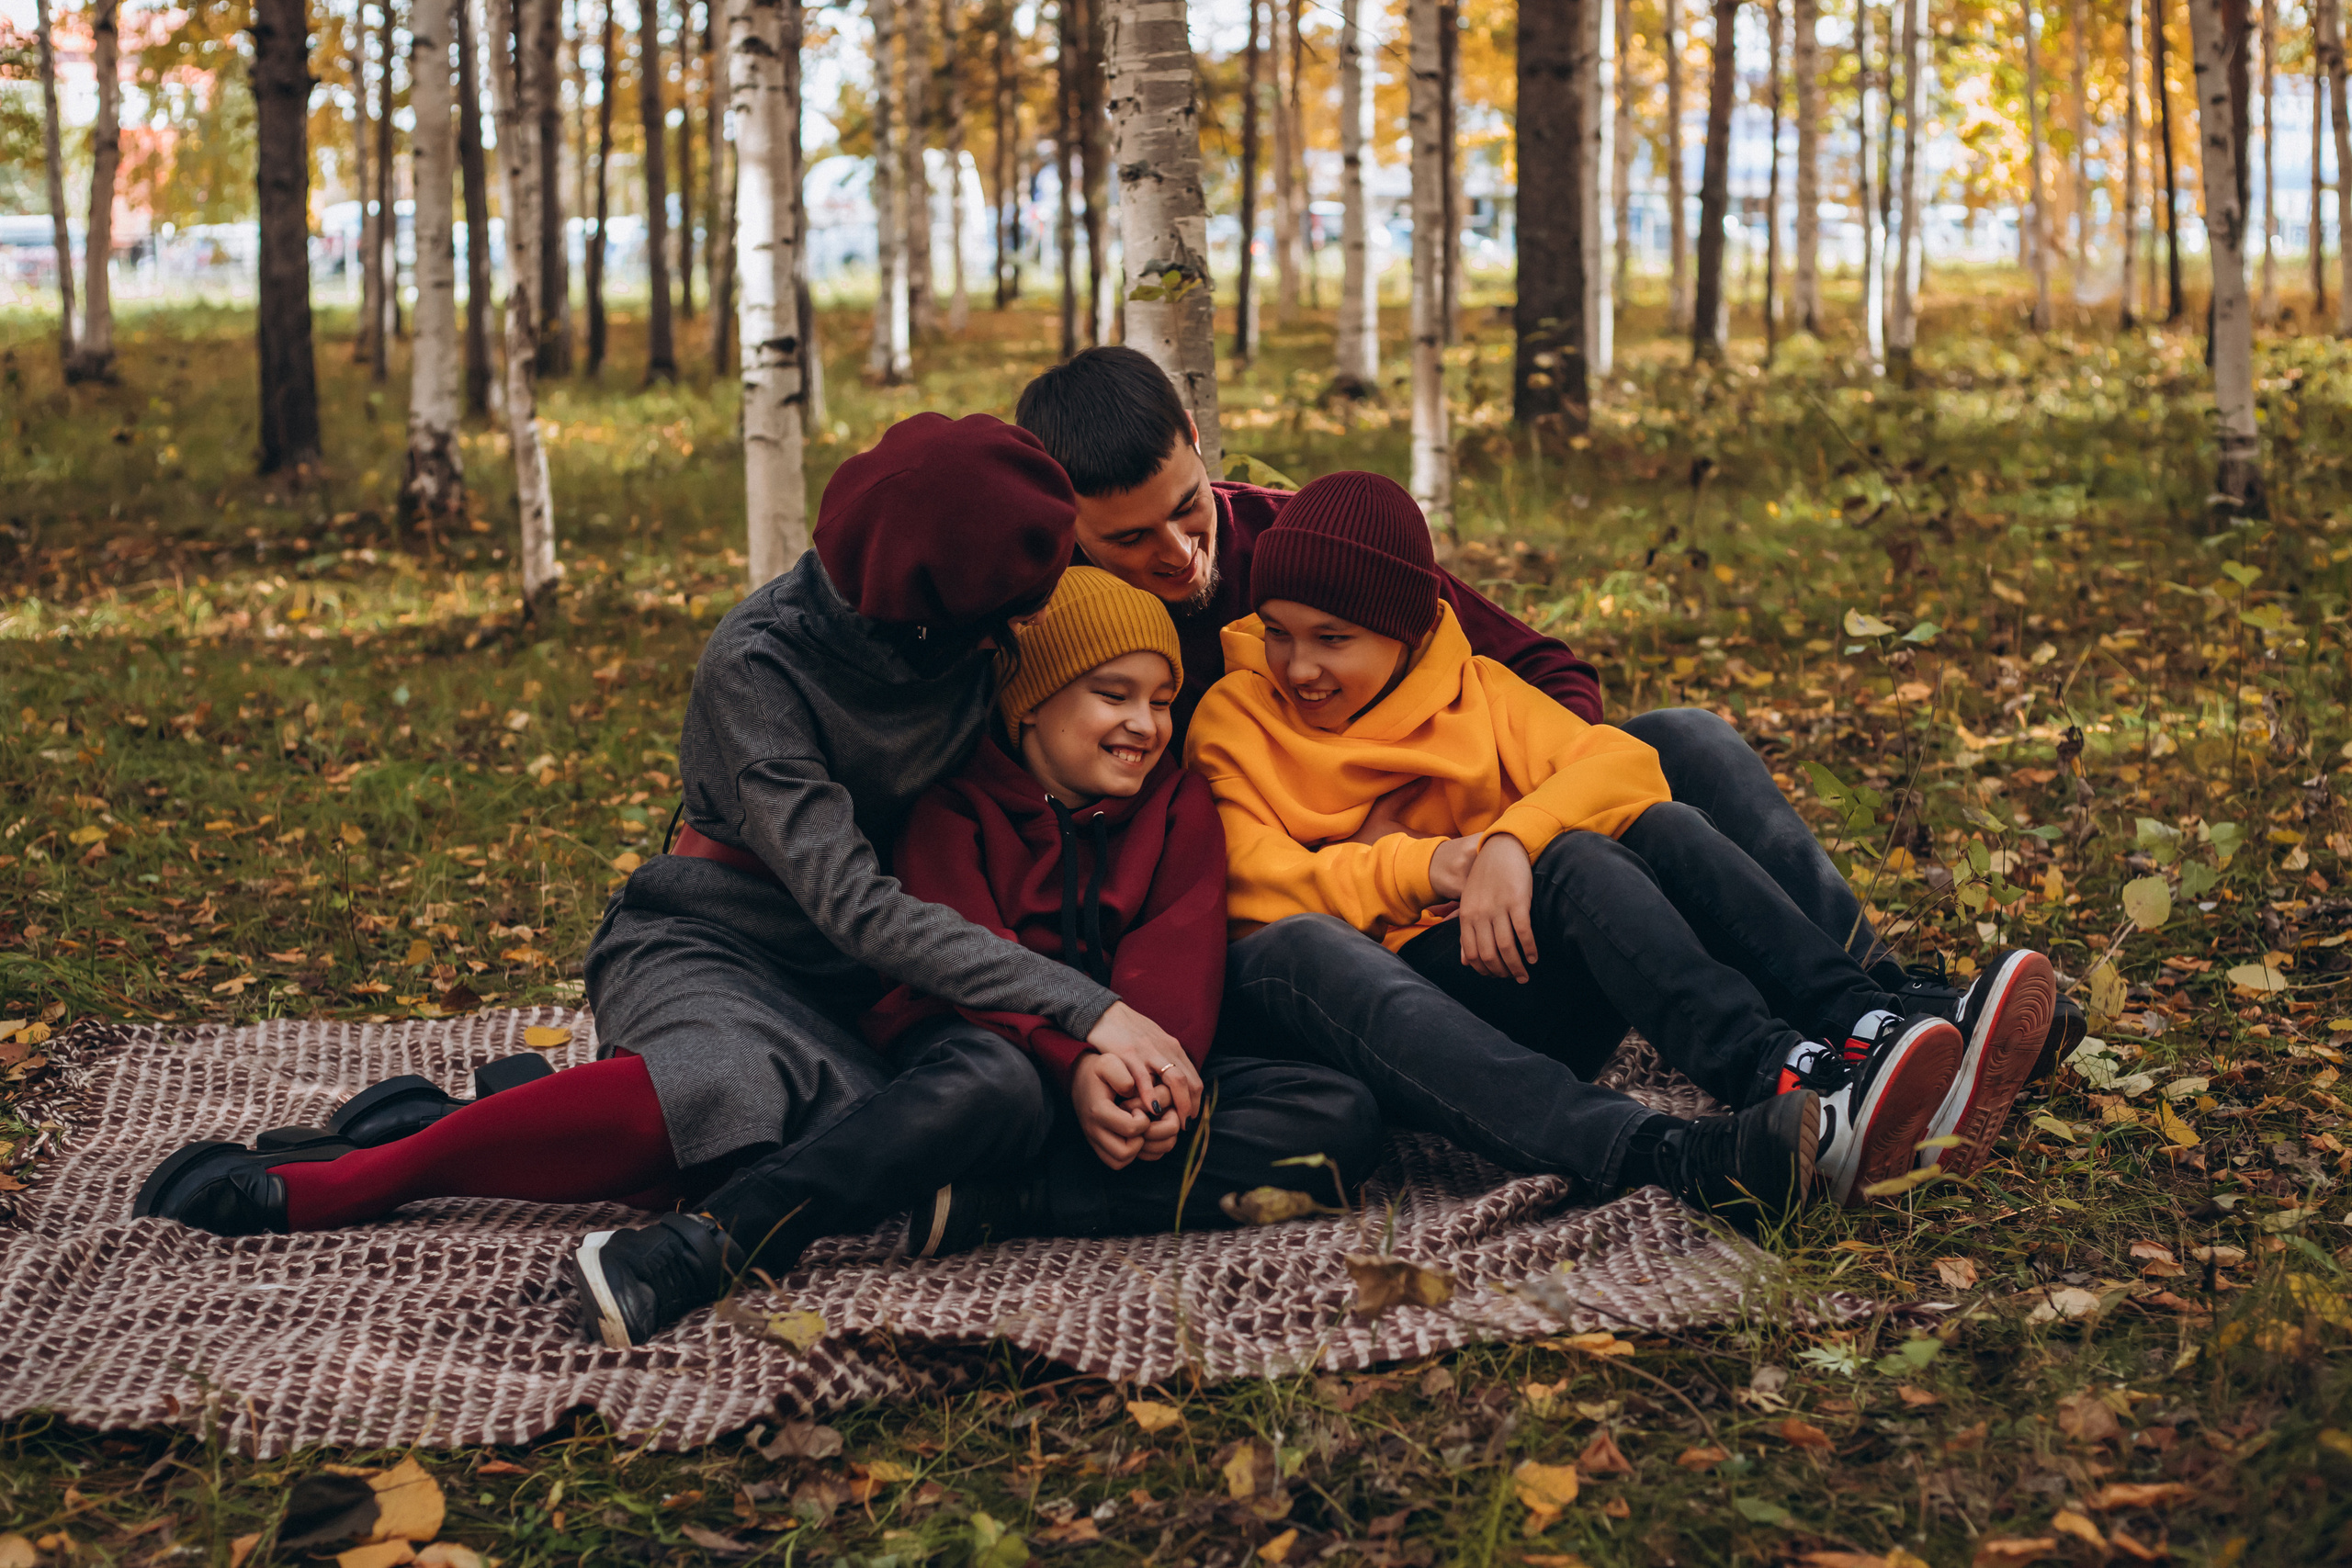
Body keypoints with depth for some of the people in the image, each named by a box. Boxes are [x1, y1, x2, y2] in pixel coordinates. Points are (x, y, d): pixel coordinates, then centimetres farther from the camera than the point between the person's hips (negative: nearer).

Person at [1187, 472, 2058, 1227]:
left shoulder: (1471, 689, 16)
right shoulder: (1232, 721, 9)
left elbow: (1620, 762, -2)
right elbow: (1248, 885, -7)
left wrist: (1512, 840, -20)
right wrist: (1418, 868, -15)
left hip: (1509, 975, 3)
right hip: (1373, 1015, -2)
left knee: (1657, 830, -20)